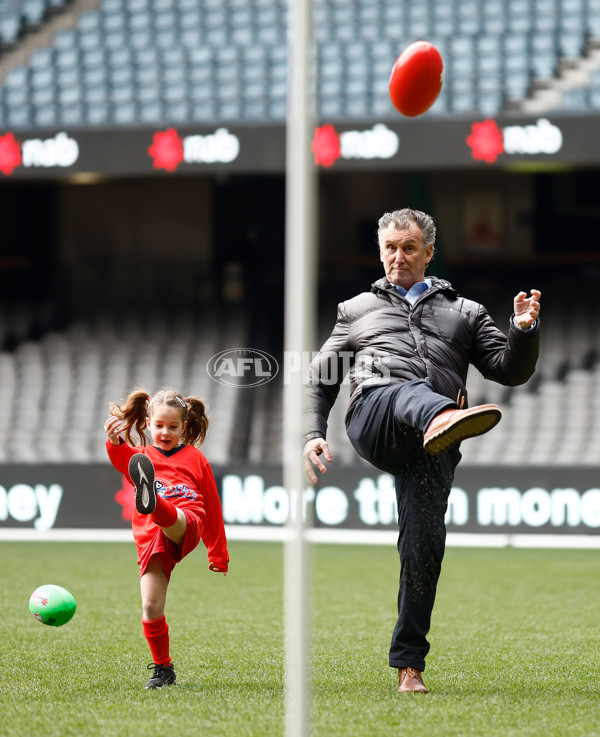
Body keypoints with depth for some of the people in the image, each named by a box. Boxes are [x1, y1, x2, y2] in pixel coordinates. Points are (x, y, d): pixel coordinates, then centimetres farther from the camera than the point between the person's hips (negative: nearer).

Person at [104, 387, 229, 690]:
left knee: (170, 519, -39)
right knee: (151, 608, -7)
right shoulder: (141, 456, 19)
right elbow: (122, 460, -7)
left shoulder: (195, 458, 20)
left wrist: (219, 555, 26)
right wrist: (116, 442, -32)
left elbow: (213, 509, 25)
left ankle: (151, 500, -74)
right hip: (150, 540, 2)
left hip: (186, 526, -2)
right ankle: (162, 669, 9)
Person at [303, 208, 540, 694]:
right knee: (407, 392, -38)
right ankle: (444, 418, -76)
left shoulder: (465, 313, 31)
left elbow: (511, 371, 22)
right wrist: (313, 434, 14)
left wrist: (524, 330, 1)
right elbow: (321, 379, 31)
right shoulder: (357, 310, 32)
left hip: (431, 445, 1)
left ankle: (409, 665, -5)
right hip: (373, 417, -1)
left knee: (424, 542, -13)